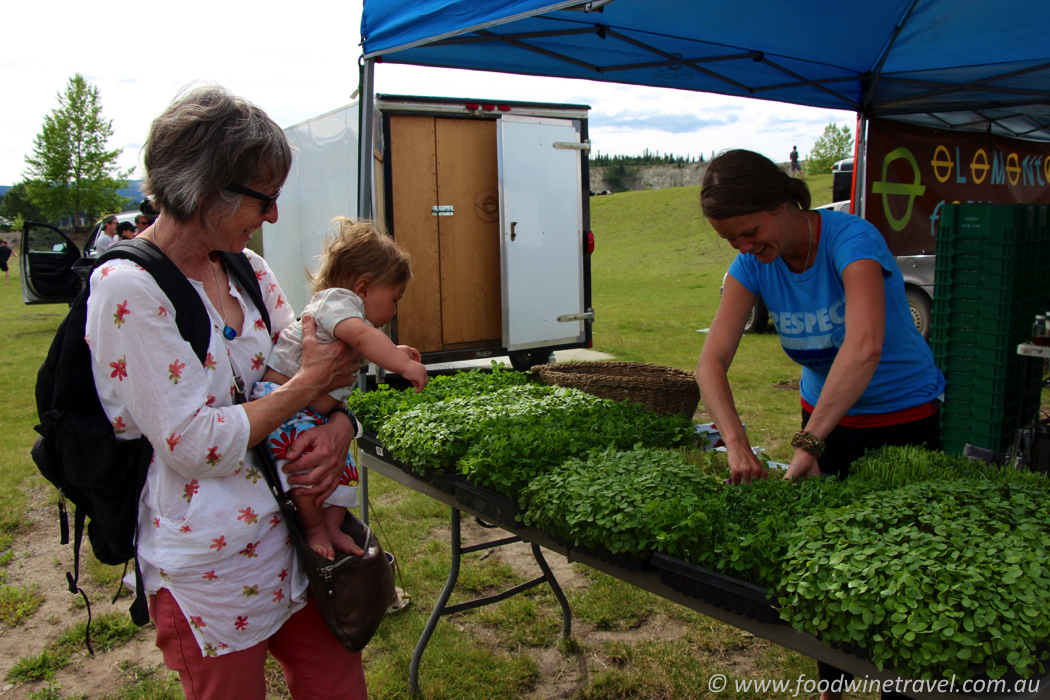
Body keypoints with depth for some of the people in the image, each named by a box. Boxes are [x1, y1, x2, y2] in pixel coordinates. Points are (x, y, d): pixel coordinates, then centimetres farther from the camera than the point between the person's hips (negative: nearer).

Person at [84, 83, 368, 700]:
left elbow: (310, 363, 10)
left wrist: (339, 425, -12)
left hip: (293, 529, 7)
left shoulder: (246, 267, 5)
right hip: (210, 566, -7)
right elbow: (194, 445, -22)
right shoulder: (127, 288, -18)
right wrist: (309, 385, -14)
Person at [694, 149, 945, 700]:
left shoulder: (851, 239, -29)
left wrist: (809, 443, -47)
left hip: (902, 416, -5)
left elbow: (865, 345, -45)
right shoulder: (753, 264, -12)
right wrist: (736, 443, -35)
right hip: (824, 412, 5)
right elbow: (712, 360, -20)